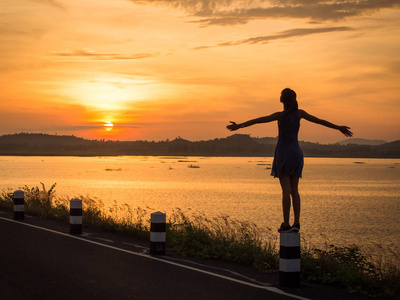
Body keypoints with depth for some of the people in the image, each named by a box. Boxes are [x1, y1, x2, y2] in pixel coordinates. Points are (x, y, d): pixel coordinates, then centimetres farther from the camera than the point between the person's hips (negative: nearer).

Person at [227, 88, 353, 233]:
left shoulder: (281, 115, -10)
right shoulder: (300, 113, 3)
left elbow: (258, 120, -17)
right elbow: (321, 121, 12)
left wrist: (240, 125, -19)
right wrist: (339, 128, 21)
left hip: (283, 153, -5)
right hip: (296, 153, 5)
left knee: (286, 190, -6)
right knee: (294, 190, 6)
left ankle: (286, 224, -6)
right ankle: (296, 223, 0)